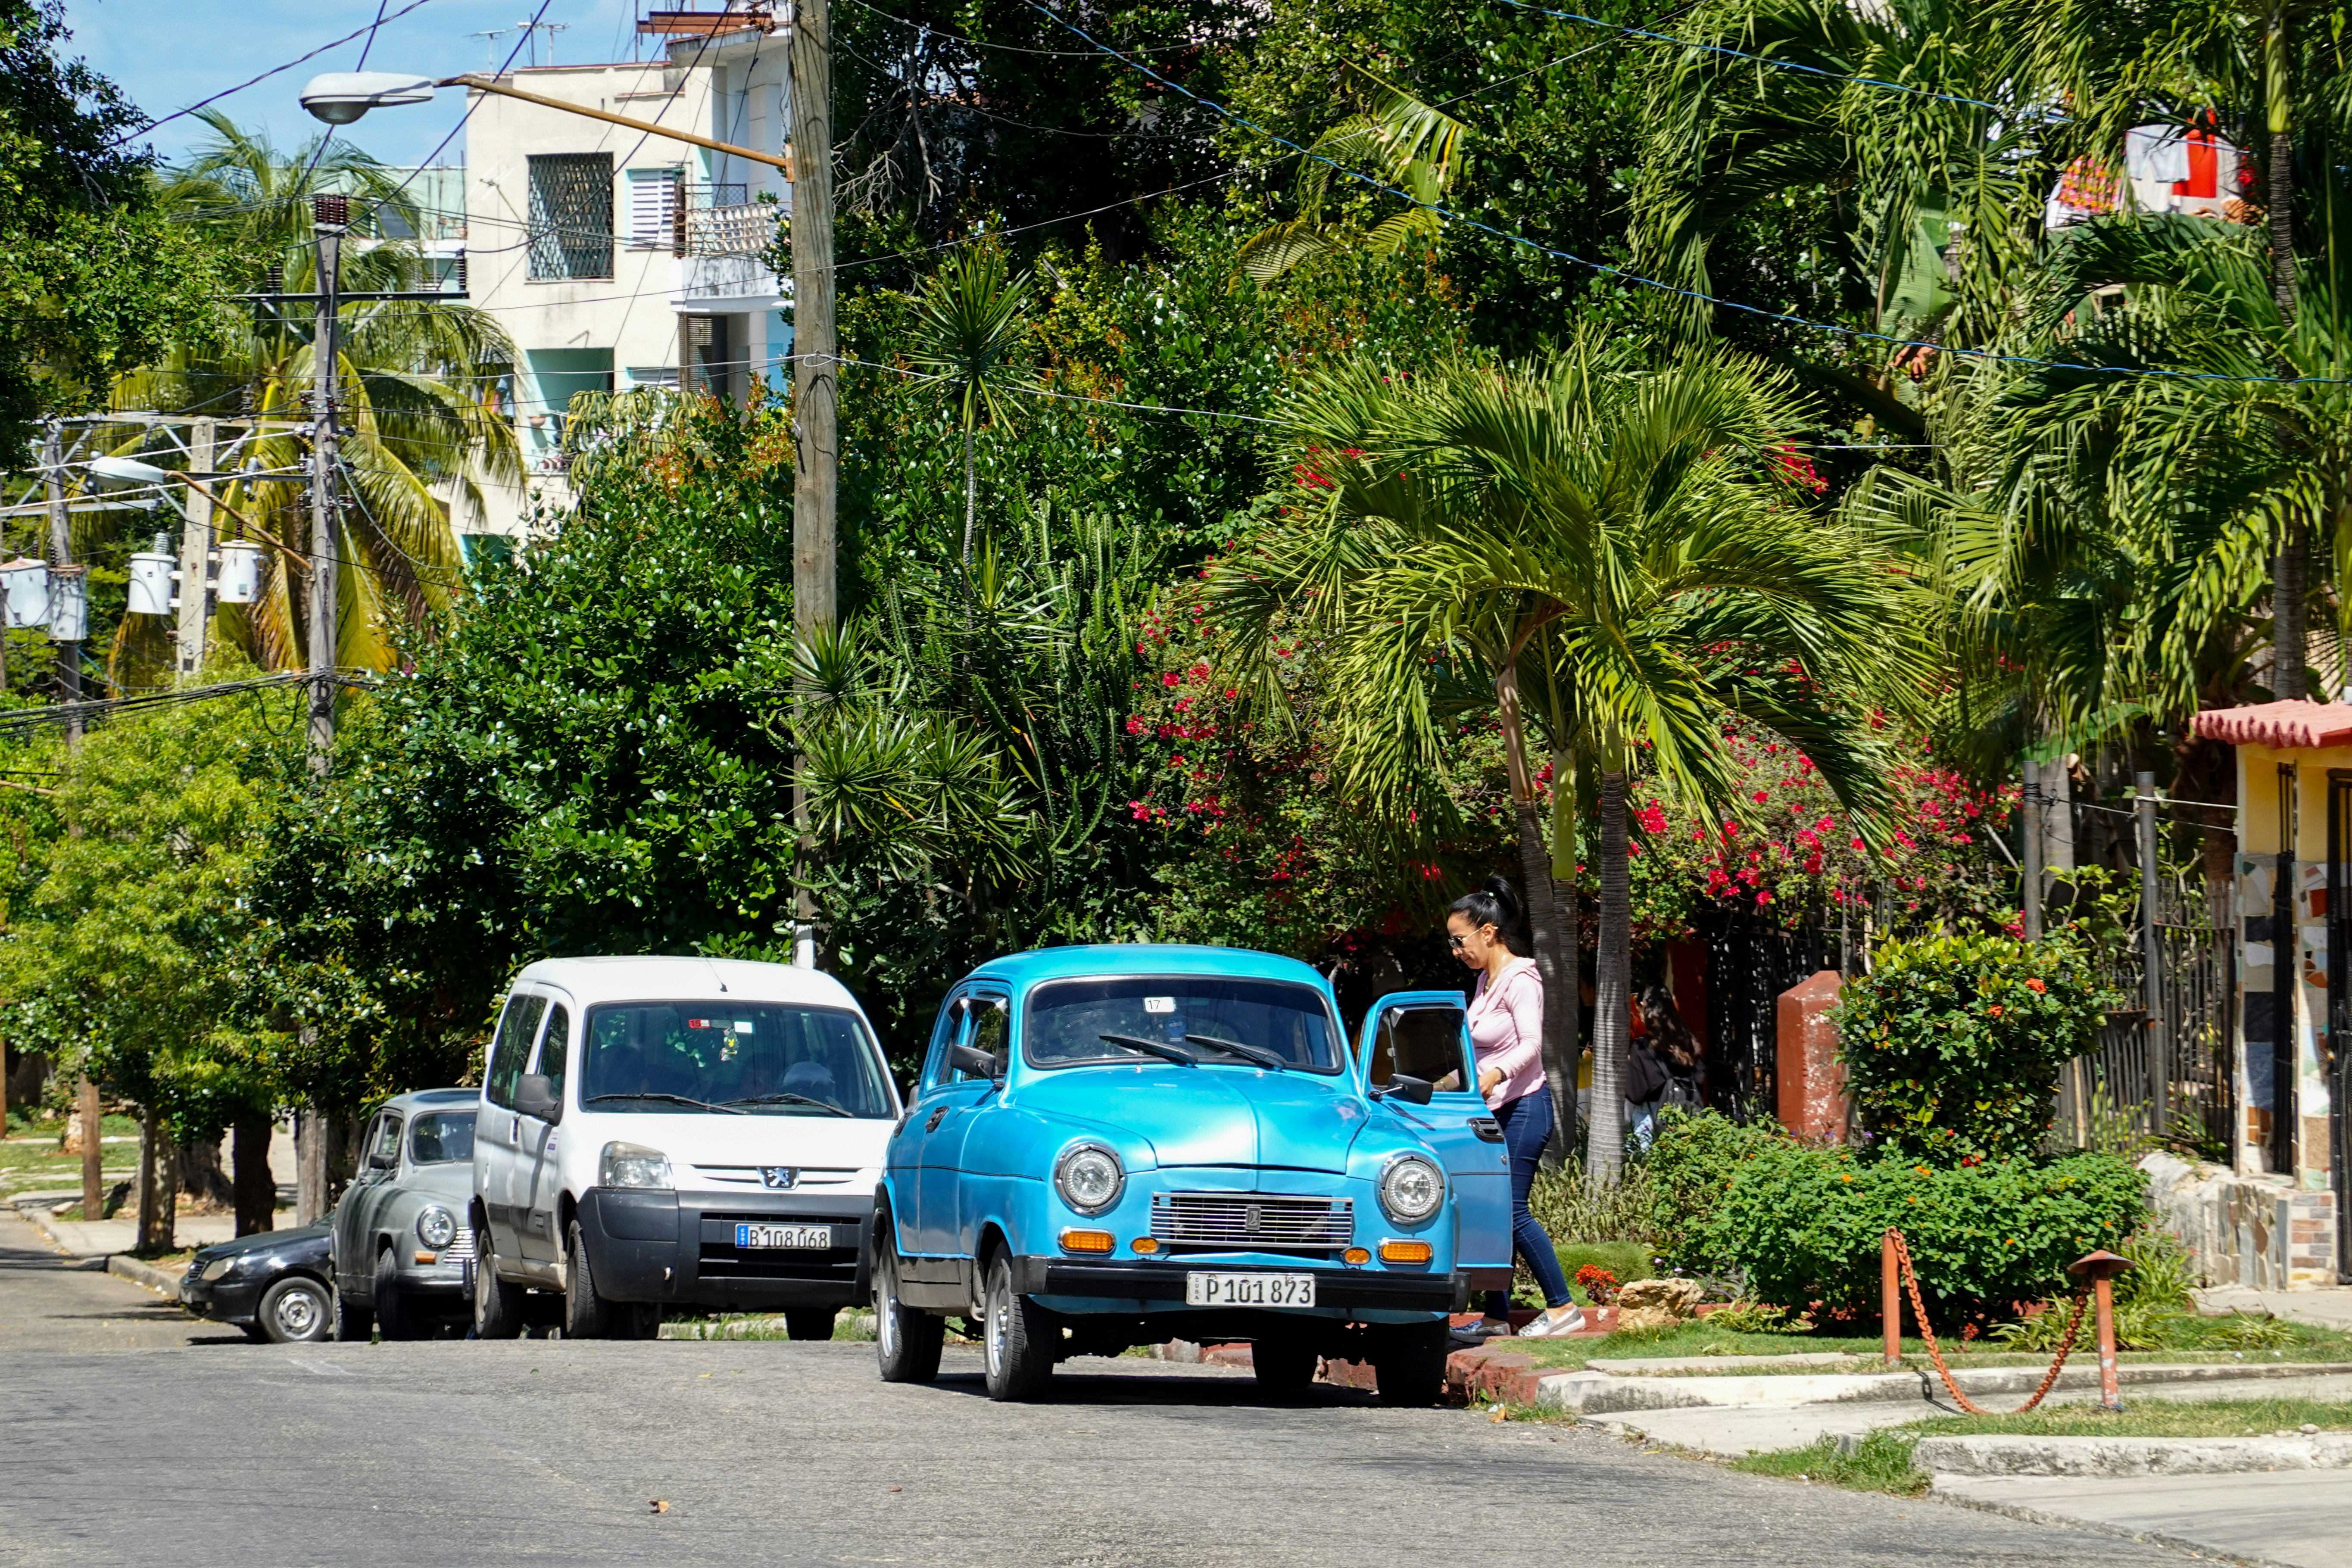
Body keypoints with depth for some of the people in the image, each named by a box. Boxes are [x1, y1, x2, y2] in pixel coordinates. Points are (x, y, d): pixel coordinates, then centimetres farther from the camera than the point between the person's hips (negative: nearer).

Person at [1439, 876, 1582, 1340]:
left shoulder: (1520, 980, -12)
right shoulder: (1486, 982, 16)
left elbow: (1530, 1045, -21)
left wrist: (1495, 1075, -36)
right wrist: (1451, 1082, 26)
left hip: (1524, 1105, -9)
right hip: (1495, 1110, 9)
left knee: (1511, 1210, -13)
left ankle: (1562, 1307, -8)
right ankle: (1496, 1316, 9)